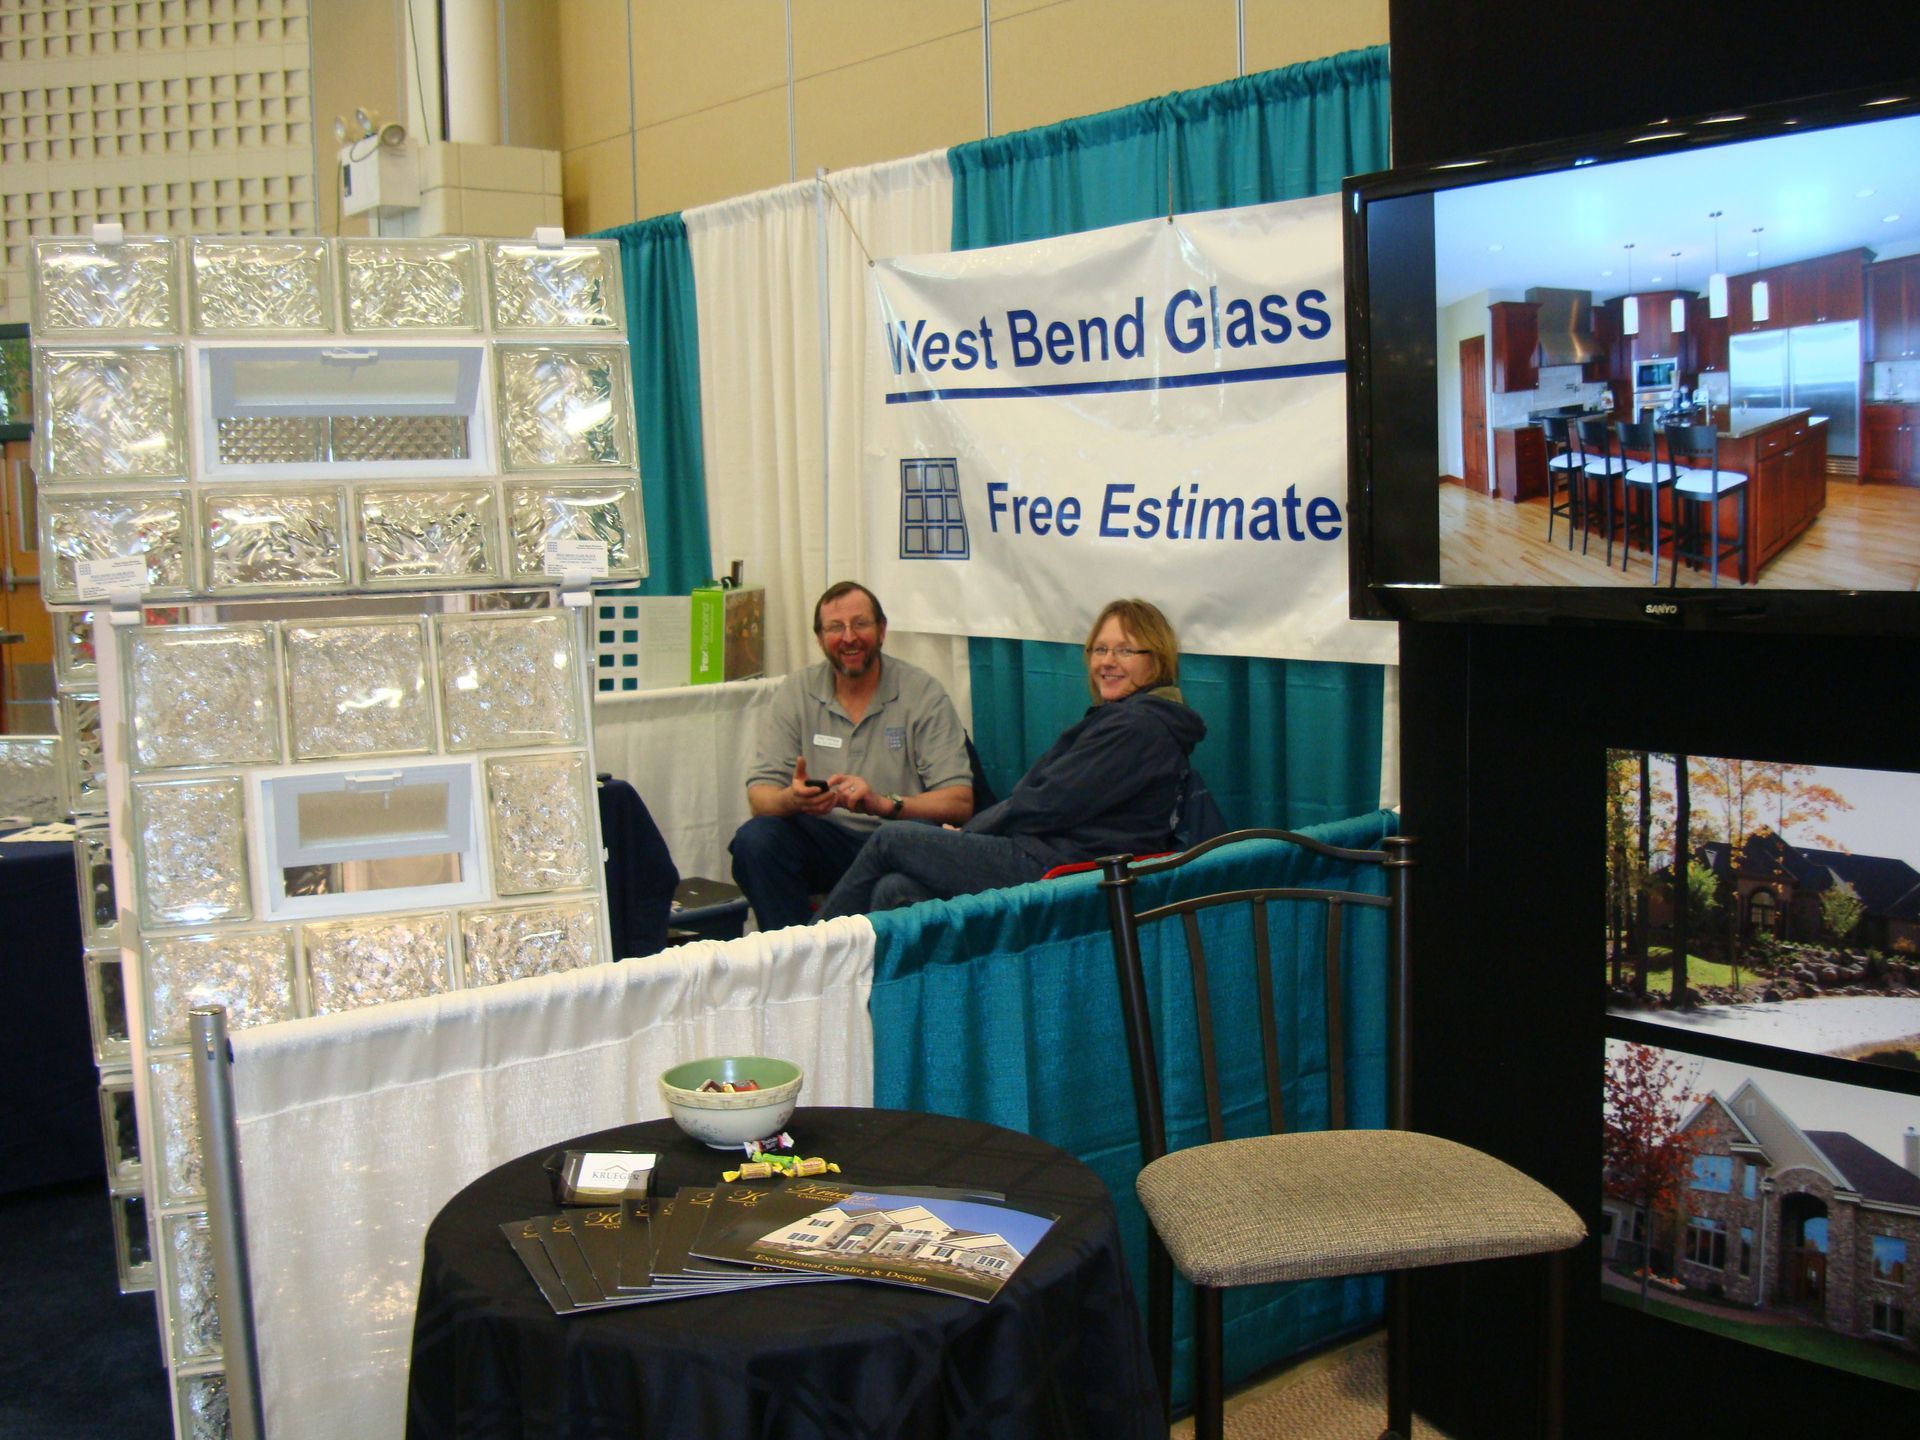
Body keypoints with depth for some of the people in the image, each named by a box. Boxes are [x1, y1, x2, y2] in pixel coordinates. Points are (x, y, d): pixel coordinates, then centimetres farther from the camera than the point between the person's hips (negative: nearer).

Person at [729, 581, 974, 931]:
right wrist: (792, 799, -26)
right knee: (753, 839, -25)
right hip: (824, 840, 3)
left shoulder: (922, 692, -3)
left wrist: (884, 804, -28)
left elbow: (960, 802, -11)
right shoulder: (797, 692, 5)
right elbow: (759, 796, -1)